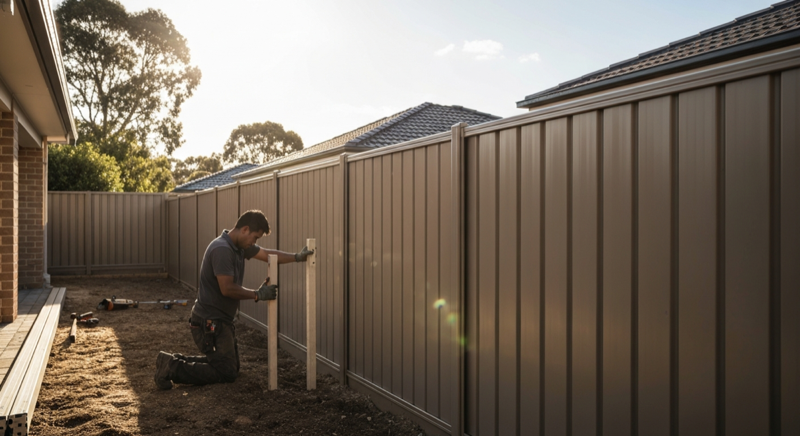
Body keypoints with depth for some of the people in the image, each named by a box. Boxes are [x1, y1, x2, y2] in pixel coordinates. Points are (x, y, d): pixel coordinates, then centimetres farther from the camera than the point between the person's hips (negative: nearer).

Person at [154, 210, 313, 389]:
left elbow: (268, 255, 12)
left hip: (221, 320, 10)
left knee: (230, 366, 21)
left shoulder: (241, 246, 6)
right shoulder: (222, 249, -24)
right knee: (227, 373, -5)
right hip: (210, 322, -10)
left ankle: (177, 360, 20)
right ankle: (172, 368, -2)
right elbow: (227, 288, -27)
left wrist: (297, 257, 1)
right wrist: (258, 295, -17)